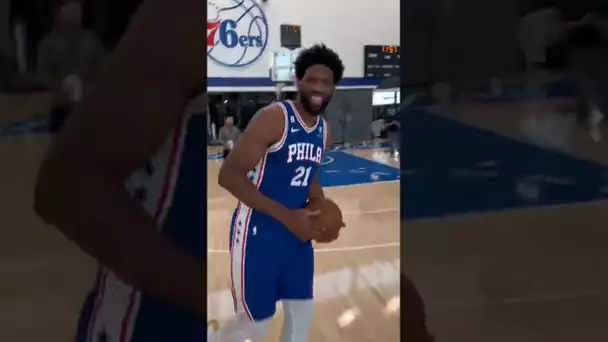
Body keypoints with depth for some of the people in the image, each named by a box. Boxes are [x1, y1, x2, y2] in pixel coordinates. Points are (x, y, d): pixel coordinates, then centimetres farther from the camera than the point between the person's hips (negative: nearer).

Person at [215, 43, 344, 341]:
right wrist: (287, 216, -26)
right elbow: (228, 175, -23)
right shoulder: (273, 118, -19)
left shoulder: (324, 131, 6)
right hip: (257, 232, -7)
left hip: (297, 232, 8)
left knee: (302, 314, 13)